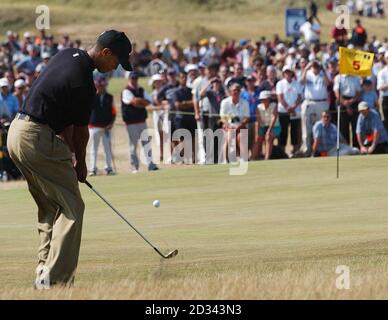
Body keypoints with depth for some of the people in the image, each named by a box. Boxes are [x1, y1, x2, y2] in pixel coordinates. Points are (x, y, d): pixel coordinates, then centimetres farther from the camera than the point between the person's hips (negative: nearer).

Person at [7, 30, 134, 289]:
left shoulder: (69, 54, 9)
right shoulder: (83, 83, -19)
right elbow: (81, 130, -4)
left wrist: (69, 153, 13)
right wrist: (80, 164, 12)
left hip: (17, 131, 10)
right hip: (38, 139, -10)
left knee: (50, 209, 18)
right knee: (71, 209, -7)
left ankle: (44, 273, 17)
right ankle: (55, 279, -14)